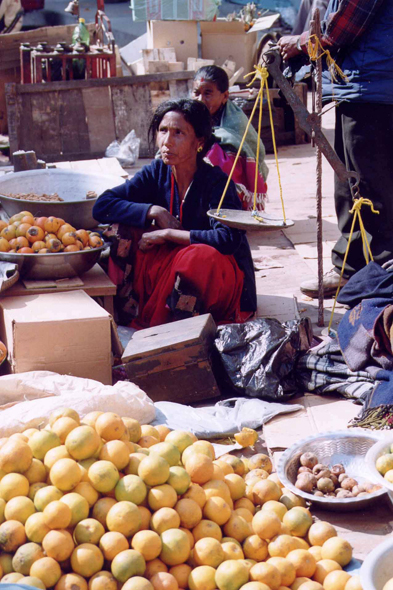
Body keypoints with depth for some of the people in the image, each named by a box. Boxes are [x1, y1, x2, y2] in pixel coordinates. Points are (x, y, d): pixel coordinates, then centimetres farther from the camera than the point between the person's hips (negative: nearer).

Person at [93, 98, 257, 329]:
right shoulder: (157, 173, -2)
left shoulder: (216, 182, -17)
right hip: (172, 268, 5)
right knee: (124, 231, -16)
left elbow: (228, 239, -31)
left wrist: (167, 234, -27)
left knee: (199, 255, -38)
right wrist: (155, 212, -18)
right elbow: (102, 206, -6)